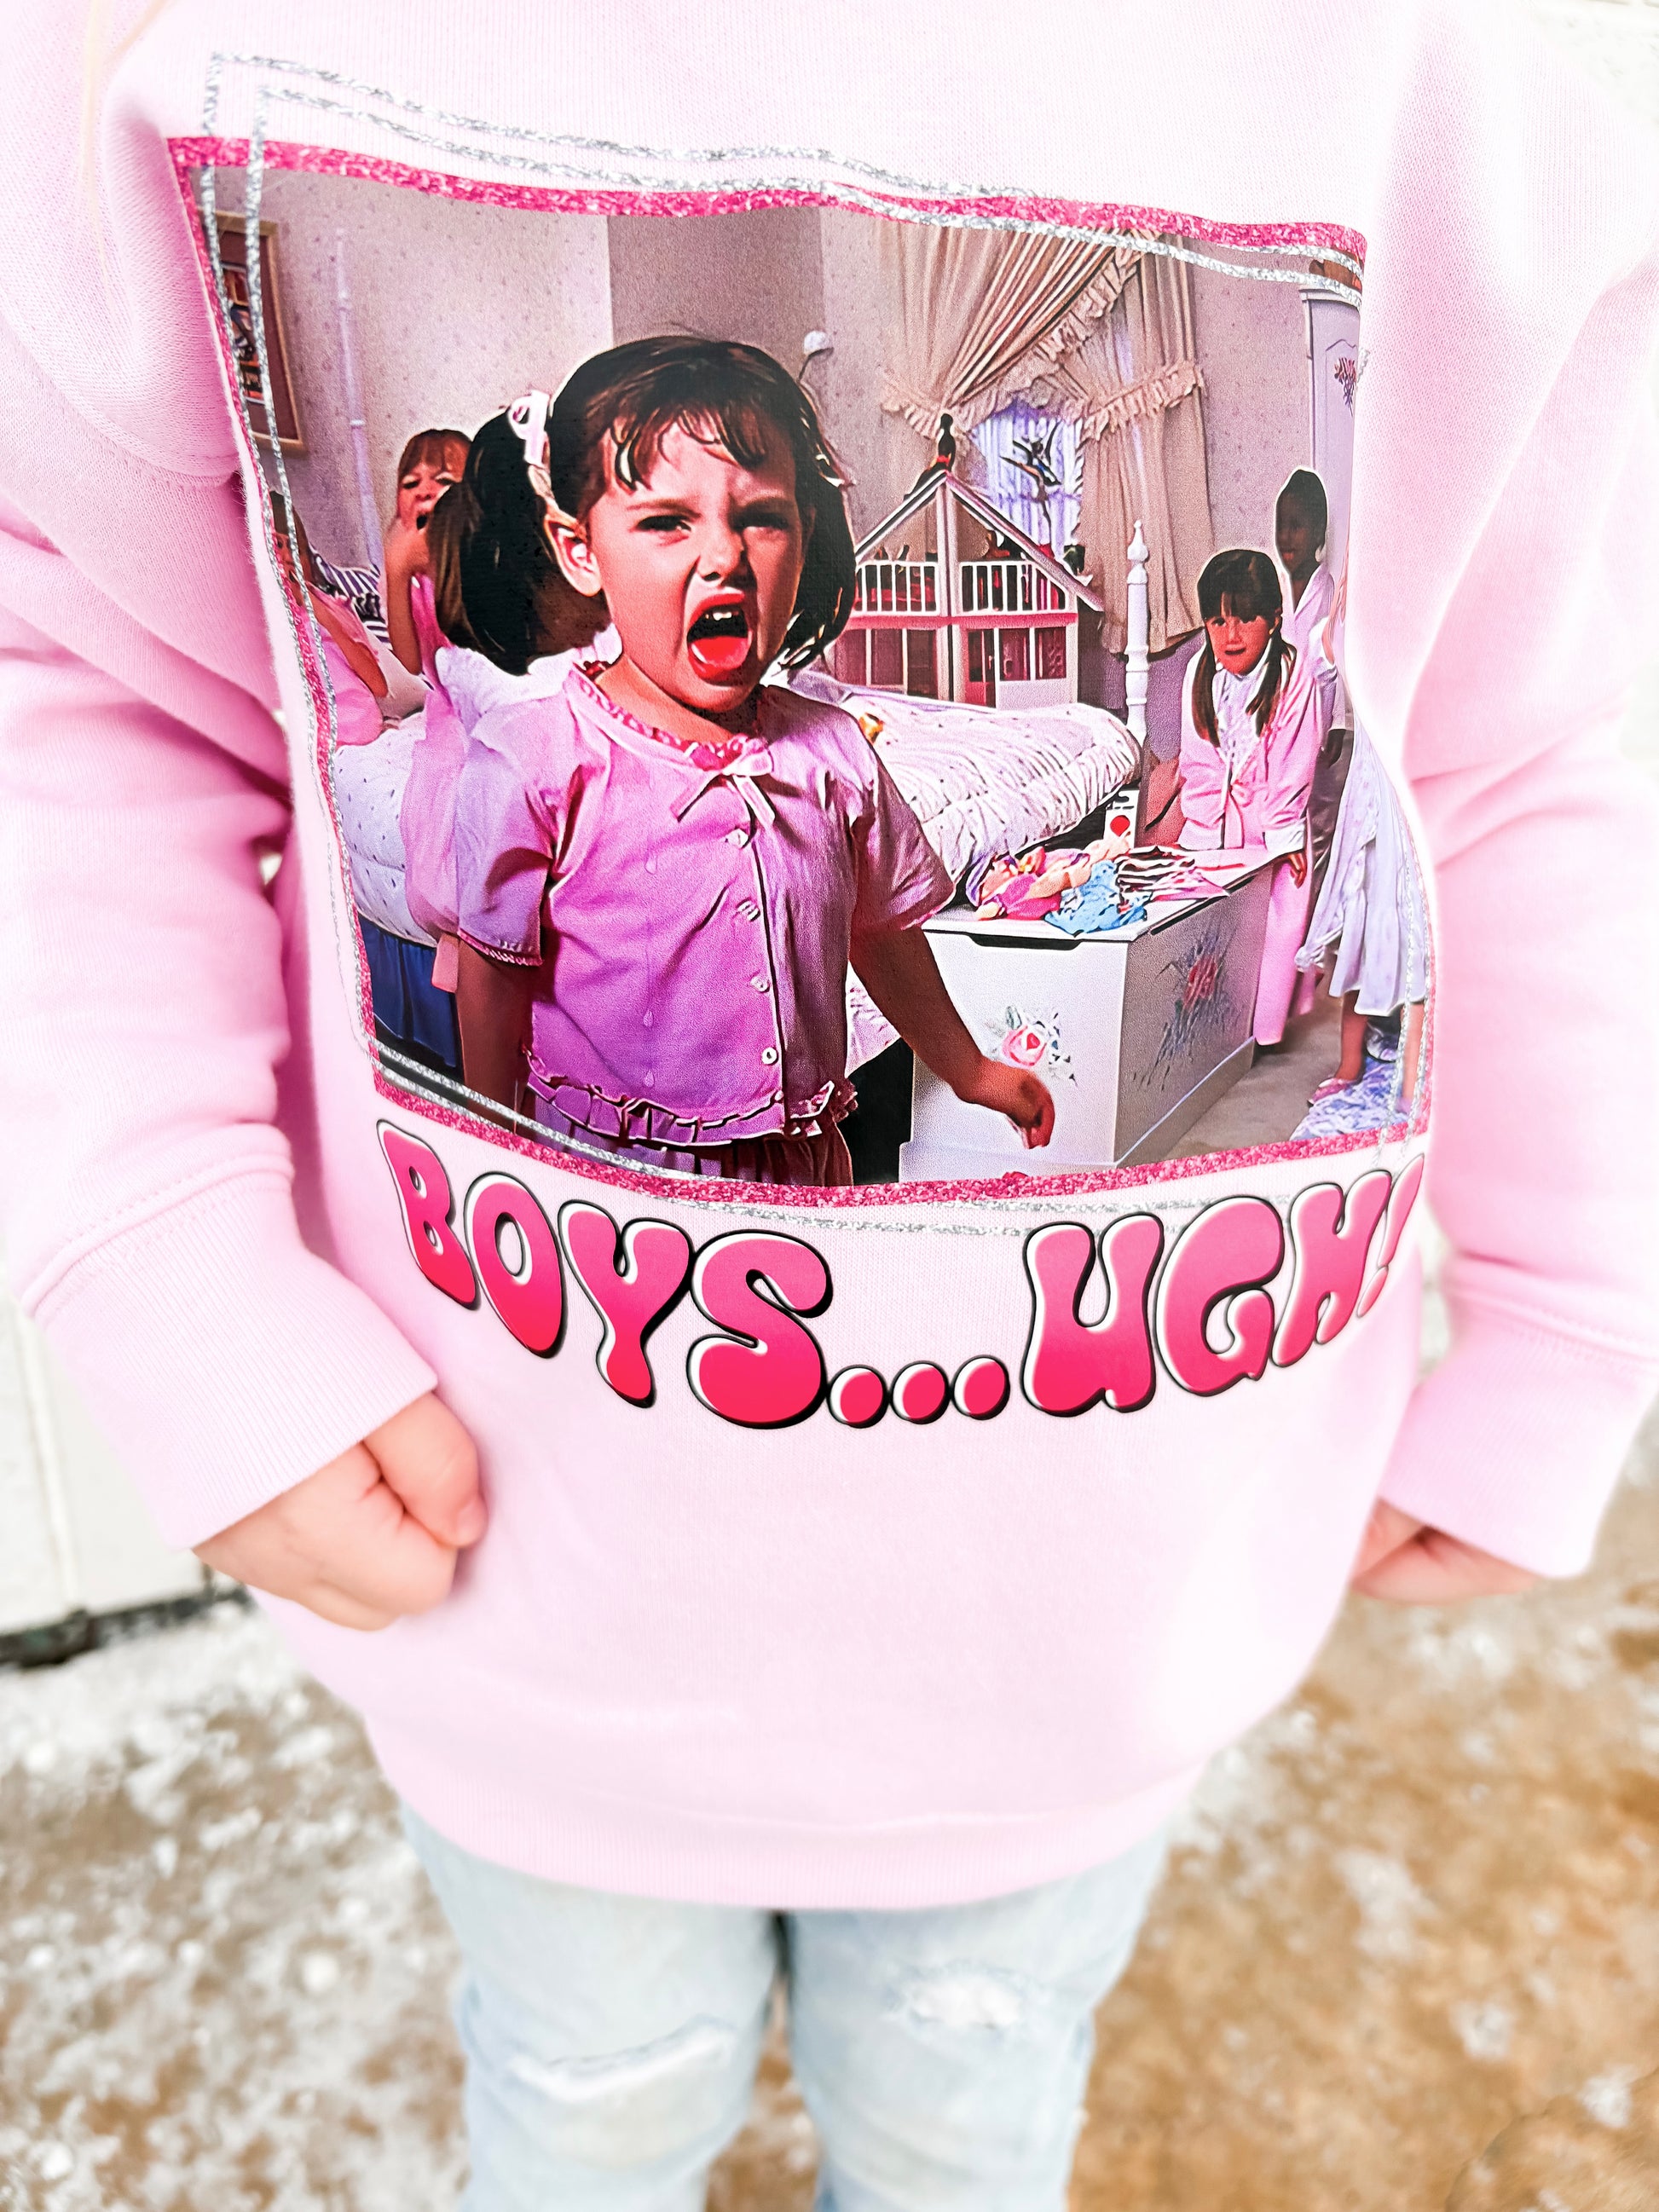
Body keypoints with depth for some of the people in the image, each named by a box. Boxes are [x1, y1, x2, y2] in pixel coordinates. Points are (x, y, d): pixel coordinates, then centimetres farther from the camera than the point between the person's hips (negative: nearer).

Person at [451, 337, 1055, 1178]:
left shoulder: (832, 752, -3)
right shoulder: (533, 763, -15)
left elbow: (881, 930, 12)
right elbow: (496, 981, -7)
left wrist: (968, 1070, 23)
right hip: (612, 1178, -3)